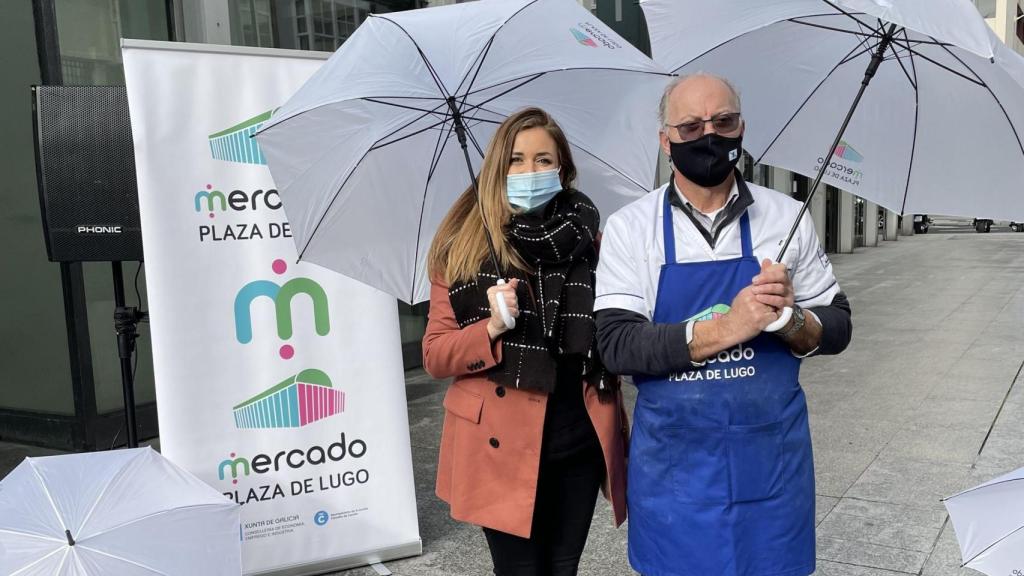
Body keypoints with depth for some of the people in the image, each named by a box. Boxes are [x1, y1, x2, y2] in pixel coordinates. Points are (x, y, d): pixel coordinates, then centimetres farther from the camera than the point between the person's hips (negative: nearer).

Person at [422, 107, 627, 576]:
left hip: (580, 441, 3)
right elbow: (434, 355, -3)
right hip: (502, 446, -2)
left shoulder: (587, 239, 2)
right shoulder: (462, 251, -4)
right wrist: (492, 328, -20)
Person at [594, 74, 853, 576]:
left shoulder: (787, 216, 0)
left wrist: (792, 322, -17)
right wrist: (723, 329, -24)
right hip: (671, 464, -1)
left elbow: (838, 328, 5)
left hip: (773, 459, 2)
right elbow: (616, 345, -13)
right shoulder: (629, 228, -5)